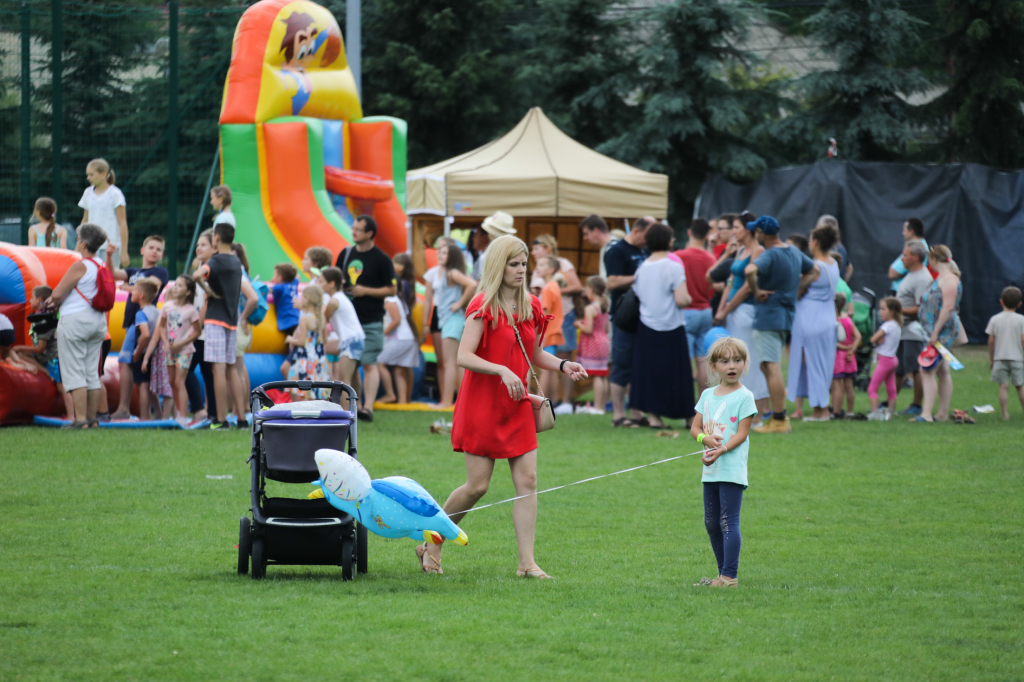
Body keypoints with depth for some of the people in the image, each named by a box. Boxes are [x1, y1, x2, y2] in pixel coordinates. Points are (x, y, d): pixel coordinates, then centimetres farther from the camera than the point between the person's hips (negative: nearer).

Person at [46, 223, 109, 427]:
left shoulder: (80, 267, -16)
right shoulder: (102, 267, 8)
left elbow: (57, 294, -14)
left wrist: (55, 302, 9)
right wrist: (58, 301, 17)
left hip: (75, 320, -8)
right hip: (98, 320, 8)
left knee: (74, 373, -5)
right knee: (92, 373, 11)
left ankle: (80, 419, -10)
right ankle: (92, 418, 11)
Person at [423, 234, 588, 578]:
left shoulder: (531, 307, 9)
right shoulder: (483, 307, -11)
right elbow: (464, 357, -18)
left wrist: (562, 365, 3)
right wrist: (502, 371, -30)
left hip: (517, 406, 6)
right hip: (482, 405, -6)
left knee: (527, 481, -3)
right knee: (477, 485, -3)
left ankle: (527, 562, -2)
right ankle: (432, 544, 18)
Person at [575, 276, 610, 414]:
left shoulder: (590, 309, -15)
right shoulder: (604, 308, 10)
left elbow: (588, 329, -20)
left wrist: (579, 325, 0)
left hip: (593, 344, -8)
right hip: (604, 341, 8)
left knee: (597, 376, -8)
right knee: (603, 376, 10)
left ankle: (597, 407, -8)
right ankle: (602, 405, 14)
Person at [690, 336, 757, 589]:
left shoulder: (744, 397, -4)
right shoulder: (708, 395, 13)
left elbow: (742, 434, -10)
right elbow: (695, 428, 13)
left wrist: (721, 451, -23)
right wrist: (705, 438, -9)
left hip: (732, 470, -7)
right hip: (710, 471, 7)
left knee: (729, 521, -10)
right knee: (711, 523, 10)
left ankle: (730, 576, -10)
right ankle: (723, 573, 19)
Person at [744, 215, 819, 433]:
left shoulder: (770, 255, -17)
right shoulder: (794, 252, 10)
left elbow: (750, 270, -37)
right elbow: (815, 271, 25)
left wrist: (756, 291, -21)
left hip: (769, 315, -9)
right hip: (787, 315, 9)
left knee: (772, 367, -7)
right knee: (768, 366, 21)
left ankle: (779, 420, -9)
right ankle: (779, 414, 21)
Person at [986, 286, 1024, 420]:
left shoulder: (995, 320, 1)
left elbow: (991, 341, 3)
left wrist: (991, 359, 12)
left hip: (1000, 357, 1)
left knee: (1003, 386, -1)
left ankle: (1005, 414, -6)